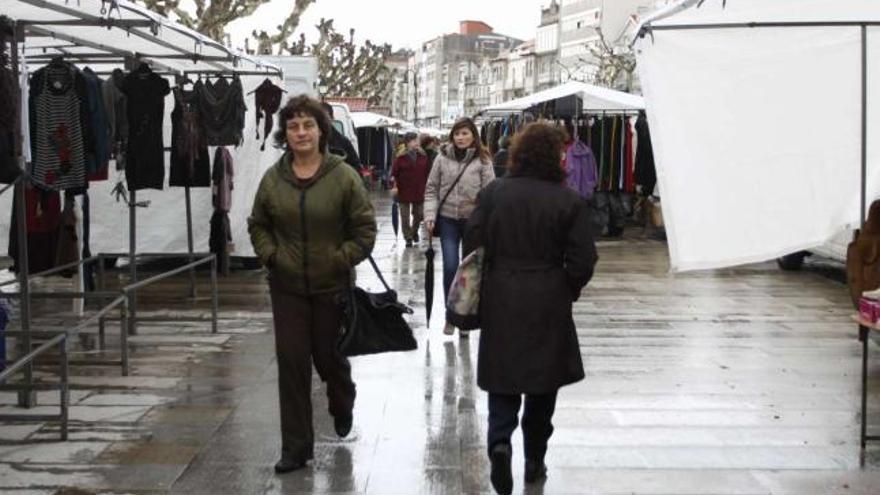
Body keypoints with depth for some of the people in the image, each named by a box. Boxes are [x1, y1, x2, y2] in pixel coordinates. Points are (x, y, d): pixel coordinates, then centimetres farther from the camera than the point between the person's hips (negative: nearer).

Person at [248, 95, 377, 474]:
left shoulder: (343, 176, -9)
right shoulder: (272, 178, 0)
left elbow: (365, 228, -5)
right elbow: (258, 225, 12)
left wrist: (342, 259, -14)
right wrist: (270, 254, -3)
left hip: (332, 286, -2)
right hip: (287, 288, 2)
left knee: (329, 356, 13)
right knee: (291, 362, 0)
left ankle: (343, 407, 47)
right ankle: (296, 446, 10)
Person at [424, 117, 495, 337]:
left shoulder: (482, 160, -3)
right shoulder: (443, 157, 3)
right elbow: (432, 189, 7)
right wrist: (430, 215, -4)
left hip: (473, 220, -1)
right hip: (448, 219, 1)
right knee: (450, 267, -5)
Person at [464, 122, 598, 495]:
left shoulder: (493, 193, -5)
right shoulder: (569, 201, -10)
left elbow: (473, 239, -2)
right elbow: (582, 260, -9)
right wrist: (569, 289, 9)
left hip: (500, 300, 1)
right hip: (548, 304, -1)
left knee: (503, 375, 10)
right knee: (543, 382, 14)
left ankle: (500, 441, -14)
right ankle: (534, 461, 23)